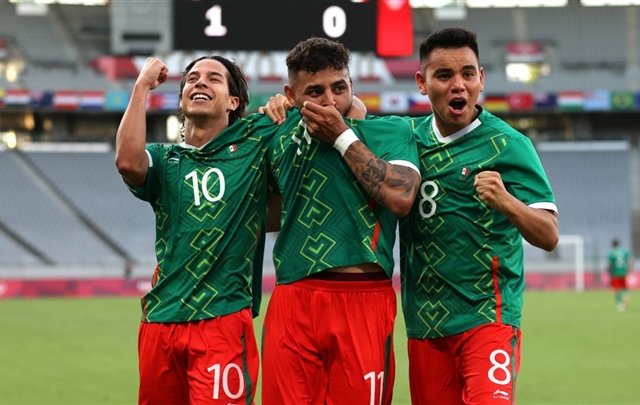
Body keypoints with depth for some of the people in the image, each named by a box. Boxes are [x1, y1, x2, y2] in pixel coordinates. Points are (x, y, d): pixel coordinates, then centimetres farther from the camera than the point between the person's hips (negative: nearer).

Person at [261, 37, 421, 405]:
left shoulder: (390, 131, 4)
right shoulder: (284, 137, 15)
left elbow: (401, 198, -13)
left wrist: (342, 135, -8)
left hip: (364, 303, -3)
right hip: (292, 301, 3)